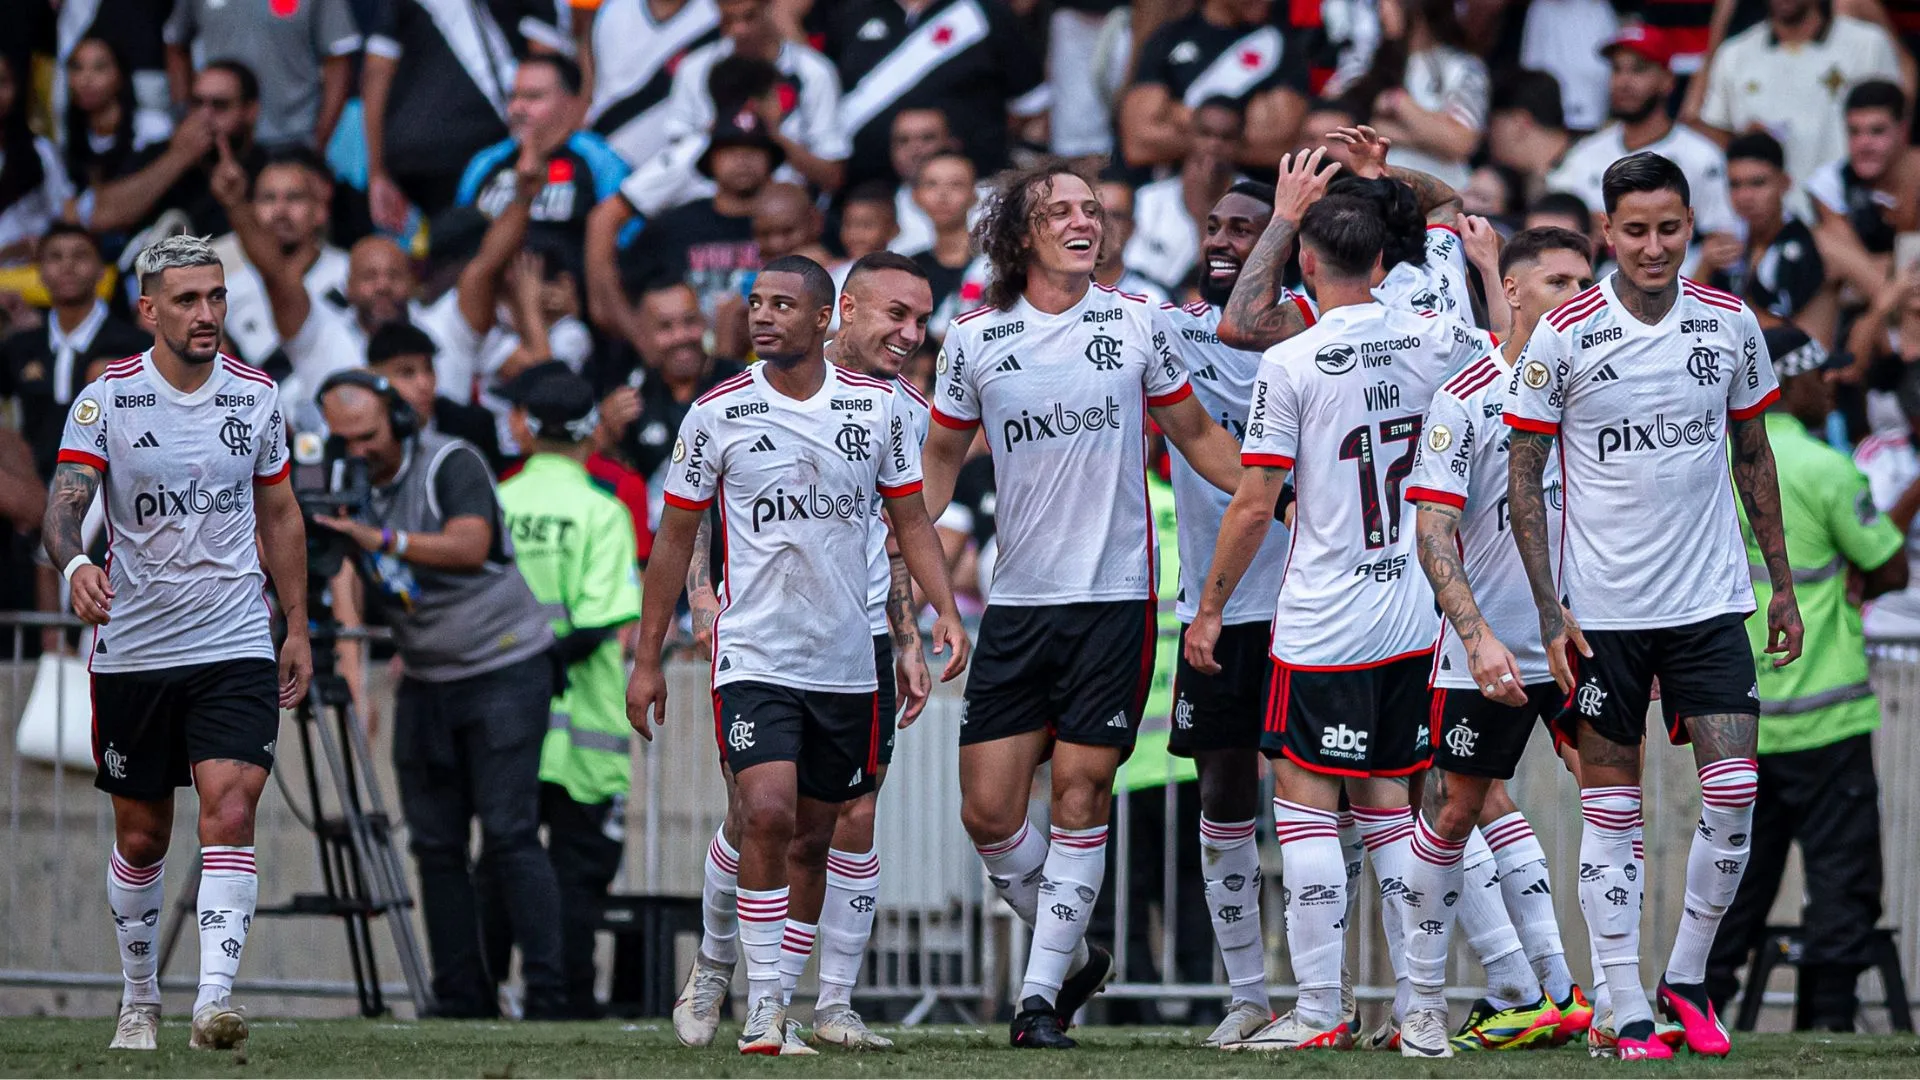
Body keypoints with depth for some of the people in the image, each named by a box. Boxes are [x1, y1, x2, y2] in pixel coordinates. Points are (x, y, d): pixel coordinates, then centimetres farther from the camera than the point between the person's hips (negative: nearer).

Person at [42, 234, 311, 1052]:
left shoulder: (256, 397, 3)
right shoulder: (105, 399, -5)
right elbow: (64, 504, -15)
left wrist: (297, 629, 14)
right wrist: (75, 563, -37)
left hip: (235, 647, 1)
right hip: (133, 646, -1)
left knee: (229, 809, -17)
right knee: (141, 835, 9)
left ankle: (213, 1000, -24)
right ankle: (140, 999, 28)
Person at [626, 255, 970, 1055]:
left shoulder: (875, 406, 2)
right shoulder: (718, 413, -3)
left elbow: (911, 519, 11)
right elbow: (675, 538, 5)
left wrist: (945, 610, -4)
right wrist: (647, 658, 4)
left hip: (845, 663, 3)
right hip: (754, 653, -3)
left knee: (812, 839, 9)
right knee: (767, 814, -20)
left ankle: (787, 996, 21)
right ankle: (762, 1004, -14)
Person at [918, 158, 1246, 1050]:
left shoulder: (1136, 322, 2)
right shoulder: (974, 340, 4)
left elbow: (1195, 433, 14)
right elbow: (941, 460, 17)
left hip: (1114, 598, -1)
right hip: (1017, 601, 2)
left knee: (1079, 795, -5)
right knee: (987, 810, -3)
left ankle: (1042, 994, 3)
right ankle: (1073, 955, 19)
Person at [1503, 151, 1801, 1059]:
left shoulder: (1731, 325, 1)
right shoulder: (1564, 335, -8)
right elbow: (1522, 476, -3)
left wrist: (1782, 584, 12)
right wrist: (1550, 611, -9)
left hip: (1709, 602, 2)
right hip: (1602, 609, -2)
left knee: (1734, 787, -7)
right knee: (1610, 808, 1)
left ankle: (1687, 977, 10)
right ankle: (1626, 1010, 7)